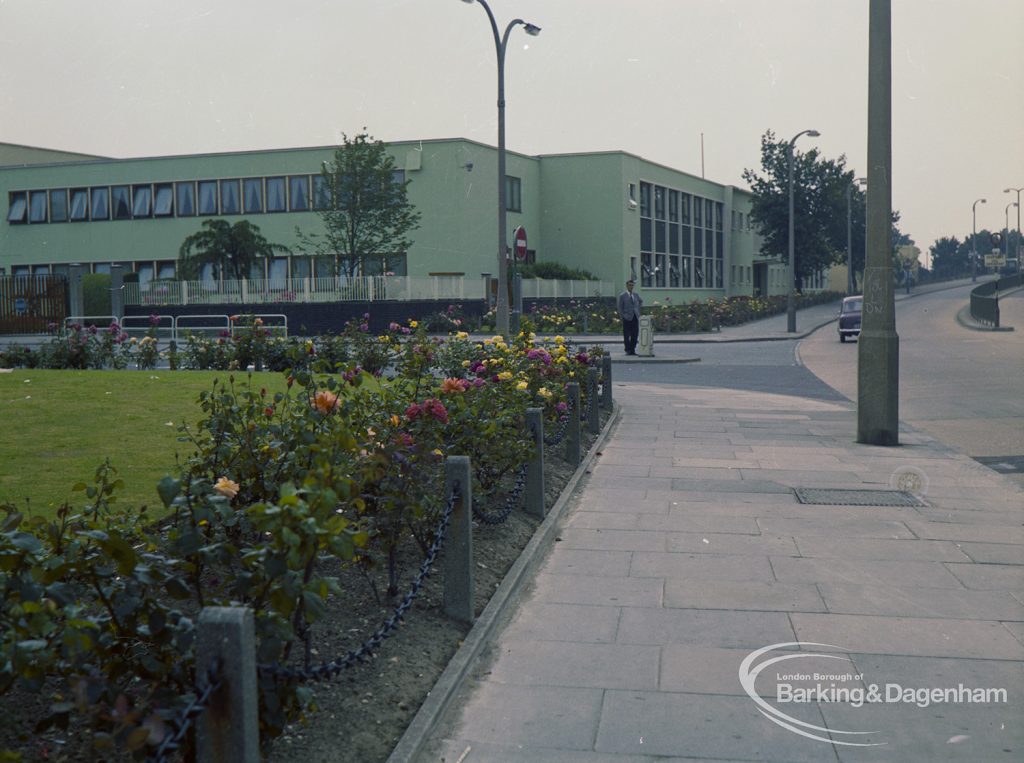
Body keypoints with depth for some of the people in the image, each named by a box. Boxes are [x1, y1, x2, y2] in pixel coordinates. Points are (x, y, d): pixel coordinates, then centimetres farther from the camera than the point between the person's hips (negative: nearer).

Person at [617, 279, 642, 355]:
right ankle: (628, 350, 6)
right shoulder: (622, 296, -2)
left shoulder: (636, 294, 11)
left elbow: (641, 301, 31)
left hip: (635, 317, 4)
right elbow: (620, 308, -1)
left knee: (635, 335, 4)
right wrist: (622, 317, -6)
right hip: (627, 318, -4)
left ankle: (632, 350, 11)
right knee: (627, 336, -2)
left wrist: (639, 309, 17)